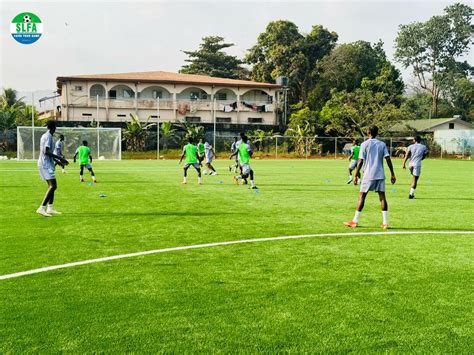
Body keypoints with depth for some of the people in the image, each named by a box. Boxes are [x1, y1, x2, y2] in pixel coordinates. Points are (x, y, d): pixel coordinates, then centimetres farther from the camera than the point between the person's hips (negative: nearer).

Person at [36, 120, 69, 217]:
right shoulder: (48, 136, -12)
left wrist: (57, 161, 26)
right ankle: (42, 208, -20)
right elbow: (46, 151, -21)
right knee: (53, 186, -15)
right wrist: (59, 158, -18)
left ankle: (50, 208, 12)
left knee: (52, 186, 12)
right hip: (46, 164, -10)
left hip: (44, 164, 10)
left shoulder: (44, 136, 17)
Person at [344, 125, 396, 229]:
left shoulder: (365, 144, -2)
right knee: (382, 197, 2)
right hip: (380, 175, 3)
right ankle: (385, 223, 0)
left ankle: (355, 221, 7)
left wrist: (356, 175, -1)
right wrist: (392, 175, 5)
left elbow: (360, 161, -6)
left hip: (368, 175, -3)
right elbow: (388, 159, 1)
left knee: (362, 196, 4)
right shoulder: (382, 144, 7)